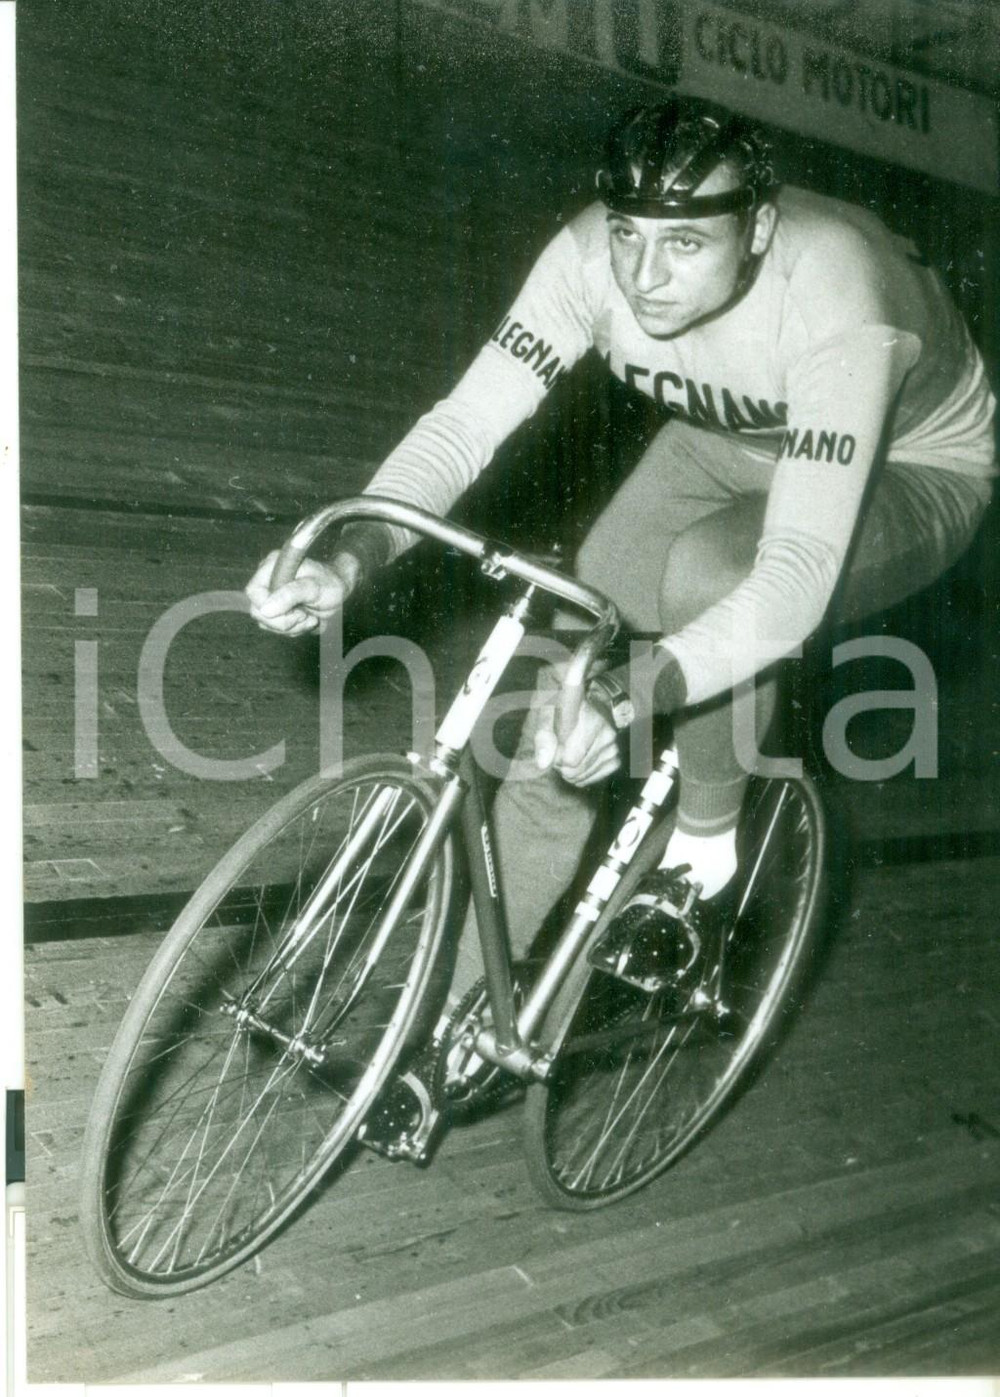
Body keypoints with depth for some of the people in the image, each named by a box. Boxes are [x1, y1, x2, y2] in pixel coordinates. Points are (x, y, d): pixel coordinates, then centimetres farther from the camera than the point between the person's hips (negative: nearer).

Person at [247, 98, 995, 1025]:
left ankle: (702, 859, -9)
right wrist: (350, 557, -45)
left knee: (707, 567, -37)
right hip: (731, 442, 5)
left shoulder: (834, 307, -39)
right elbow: (466, 421, -27)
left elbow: (800, 572, -45)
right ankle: (462, 1016, 3)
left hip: (907, 472, -4)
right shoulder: (593, 256, -26)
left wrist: (634, 695, -59)